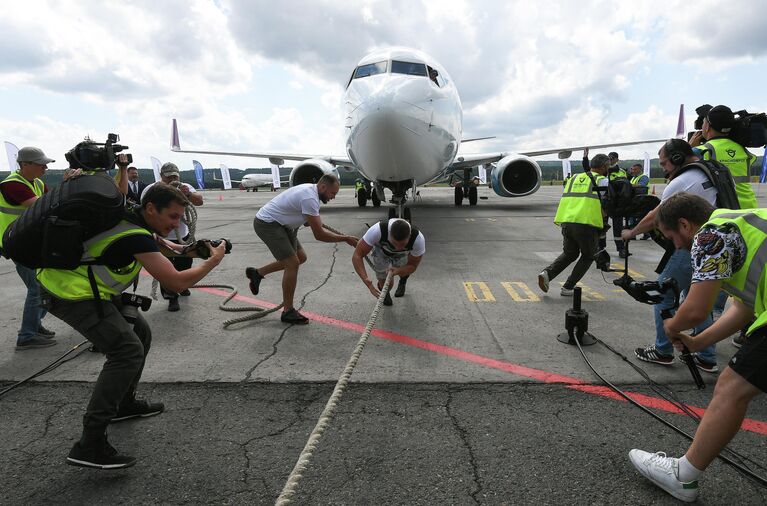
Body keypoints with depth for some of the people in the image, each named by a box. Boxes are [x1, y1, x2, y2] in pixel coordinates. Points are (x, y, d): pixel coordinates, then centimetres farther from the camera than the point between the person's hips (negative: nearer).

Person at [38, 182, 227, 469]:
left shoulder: (128, 215, 3)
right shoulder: (137, 238, -24)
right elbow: (176, 283, -25)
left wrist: (164, 244, 12)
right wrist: (214, 260, -12)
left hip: (75, 282, 10)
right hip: (72, 294, -10)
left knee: (139, 333, 14)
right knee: (128, 351, -18)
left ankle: (124, 403, 29)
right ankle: (89, 445, -16)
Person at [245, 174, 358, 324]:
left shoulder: (310, 190, 6)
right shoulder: (310, 198, -26)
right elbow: (319, 235, -24)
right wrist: (345, 239, -16)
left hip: (280, 223, 10)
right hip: (267, 223, -10)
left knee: (300, 257, 14)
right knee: (293, 264, -12)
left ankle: (257, 273, 25)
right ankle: (288, 311, 1)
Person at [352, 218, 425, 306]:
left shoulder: (419, 239, -40)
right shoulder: (377, 230, -46)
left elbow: (412, 266, -23)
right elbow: (356, 256, -40)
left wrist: (398, 271, -45)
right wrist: (369, 284, -51)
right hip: (381, 251, -1)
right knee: (385, 285, -4)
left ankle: (402, 282, 40)